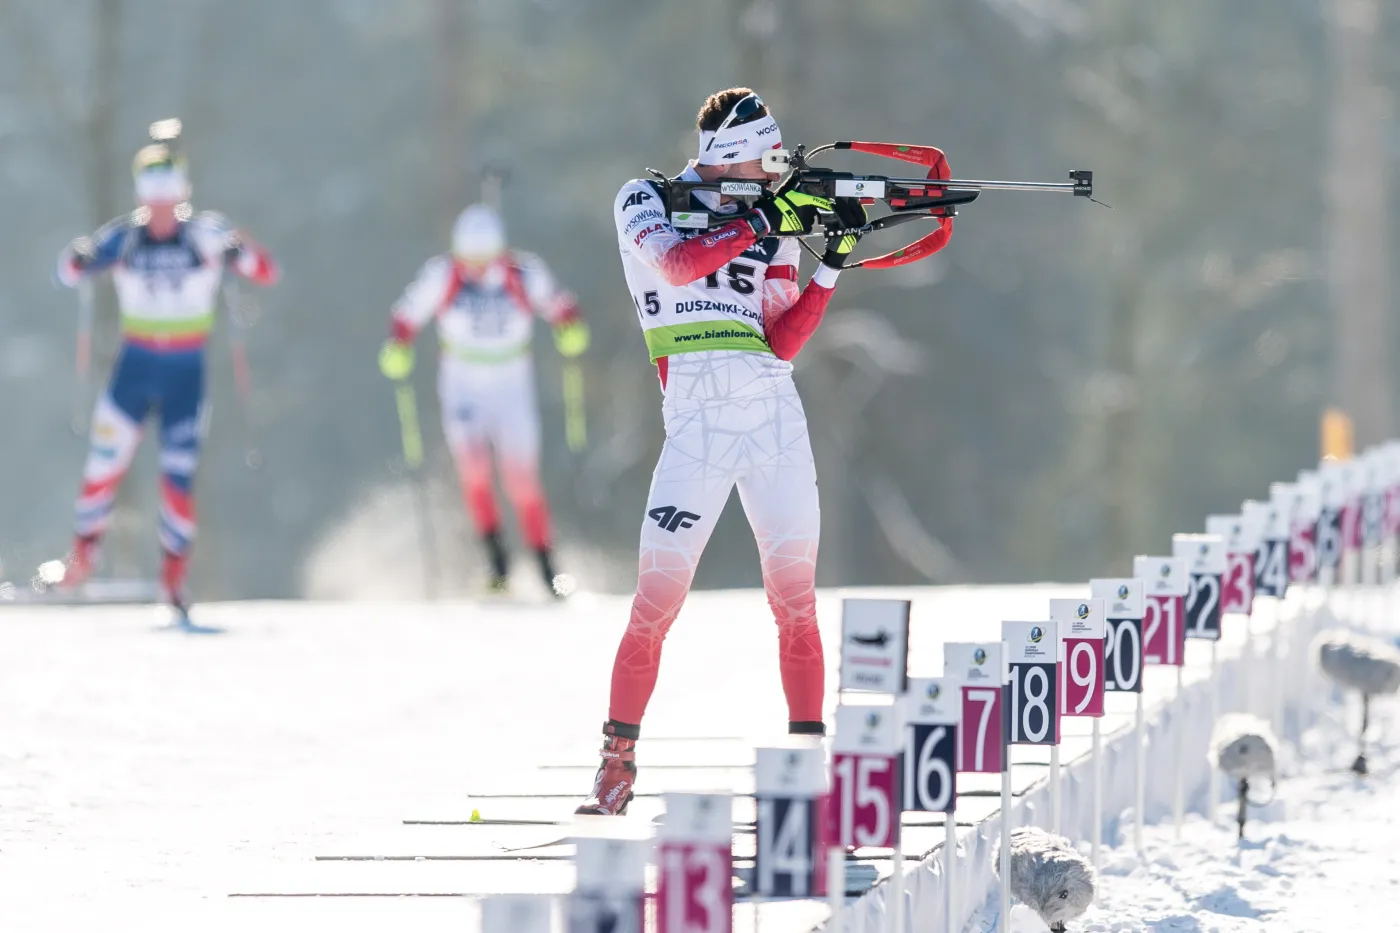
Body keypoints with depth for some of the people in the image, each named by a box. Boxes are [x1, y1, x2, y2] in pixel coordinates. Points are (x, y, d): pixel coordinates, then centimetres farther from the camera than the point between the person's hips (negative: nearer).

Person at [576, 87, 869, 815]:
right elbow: (678, 264, -17)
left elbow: (782, 343, 7)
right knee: (657, 598, -7)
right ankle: (616, 761, 2)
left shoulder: (770, 220, 14)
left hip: (775, 421, 4)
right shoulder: (646, 202, 5)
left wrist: (833, 261, -2)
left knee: (796, 599, -1)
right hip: (697, 423, -4)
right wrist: (761, 221, -15)